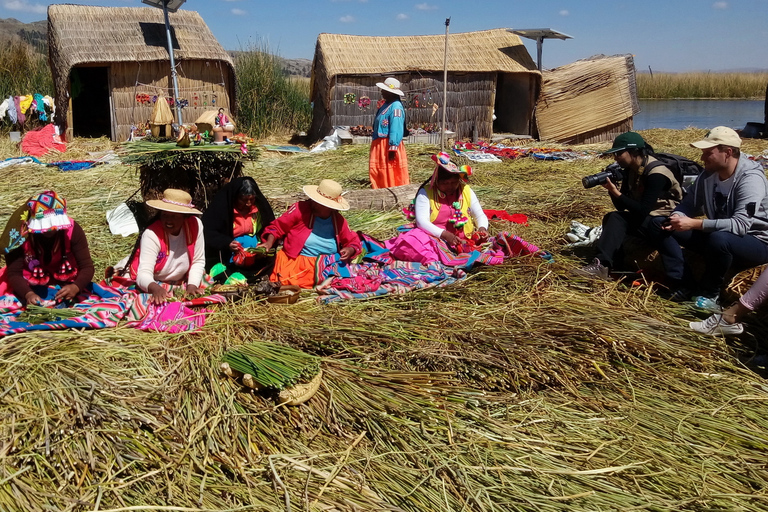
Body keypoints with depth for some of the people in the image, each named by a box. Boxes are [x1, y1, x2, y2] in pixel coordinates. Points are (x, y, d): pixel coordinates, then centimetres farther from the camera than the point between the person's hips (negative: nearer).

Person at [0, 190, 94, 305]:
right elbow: (14, 272, -24)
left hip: (65, 280, 0)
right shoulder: (20, 233, -25)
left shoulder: (72, 229, -24)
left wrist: (76, 287, -46)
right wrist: (28, 294, -44)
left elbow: (87, 266, -24)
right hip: (30, 283, 0)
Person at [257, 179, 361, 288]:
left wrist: (350, 250, -5)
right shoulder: (300, 209, -3)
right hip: (294, 262, -4)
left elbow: (353, 241, 18)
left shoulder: (339, 221, 6)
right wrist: (269, 243, -13)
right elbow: (277, 227, 4)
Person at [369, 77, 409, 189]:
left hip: (389, 146, -10)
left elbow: (396, 130, -22)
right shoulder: (386, 105, 14)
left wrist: (393, 148, -24)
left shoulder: (396, 107, -17)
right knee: (376, 173, 13)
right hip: (379, 146, 10)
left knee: (392, 176, -2)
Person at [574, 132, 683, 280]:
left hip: (668, 222, -8)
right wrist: (612, 188, -12)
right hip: (645, 218, 8)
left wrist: (617, 193, -25)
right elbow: (622, 207, 6)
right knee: (614, 218, -14)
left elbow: (642, 211, -26)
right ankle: (602, 264, -26)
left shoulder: (656, 174, -21)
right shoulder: (629, 171, 4)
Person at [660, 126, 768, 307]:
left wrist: (694, 224, -38)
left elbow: (740, 225, -34)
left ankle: (709, 293, -16)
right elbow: (689, 203, 1)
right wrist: (677, 217, -22)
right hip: (716, 236, 7)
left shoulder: (750, 179, -25)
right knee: (660, 225, -7)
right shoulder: (709, 174, -3)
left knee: (719, 239, -42)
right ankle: (684, 285, -14)